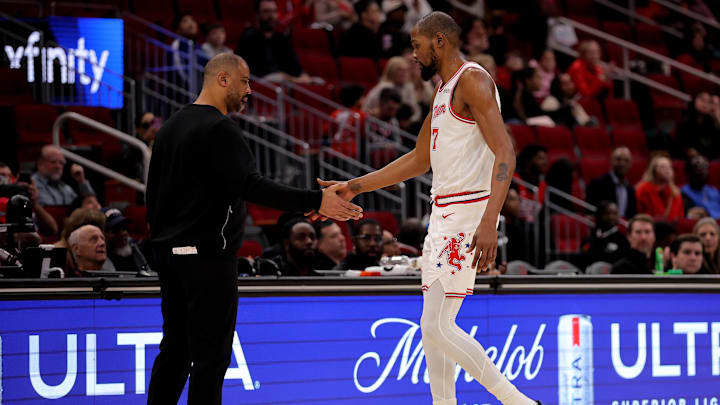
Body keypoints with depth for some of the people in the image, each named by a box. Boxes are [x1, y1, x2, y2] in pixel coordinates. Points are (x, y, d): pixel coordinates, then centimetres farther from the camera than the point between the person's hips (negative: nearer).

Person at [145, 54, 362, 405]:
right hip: (206, 256, -9)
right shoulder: (219, 128, -13)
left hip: (169, 254, 9)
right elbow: (250, 186, -24)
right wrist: (315, 201, -26)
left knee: (175, 349, 14)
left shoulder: (170, 127, 15)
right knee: (210, 354, -6)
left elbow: (153, 194, 20)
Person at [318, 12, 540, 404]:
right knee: (434, 327, 11)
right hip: (443, 214, 10)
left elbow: (504, 152, -23)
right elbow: (419, 159, 28)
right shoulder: (443, 91, 19)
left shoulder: (472, 81, -12)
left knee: (436, 327, -14)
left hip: (468, 213, -10)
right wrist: (354, 187, 25)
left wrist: (489, 222, -33)